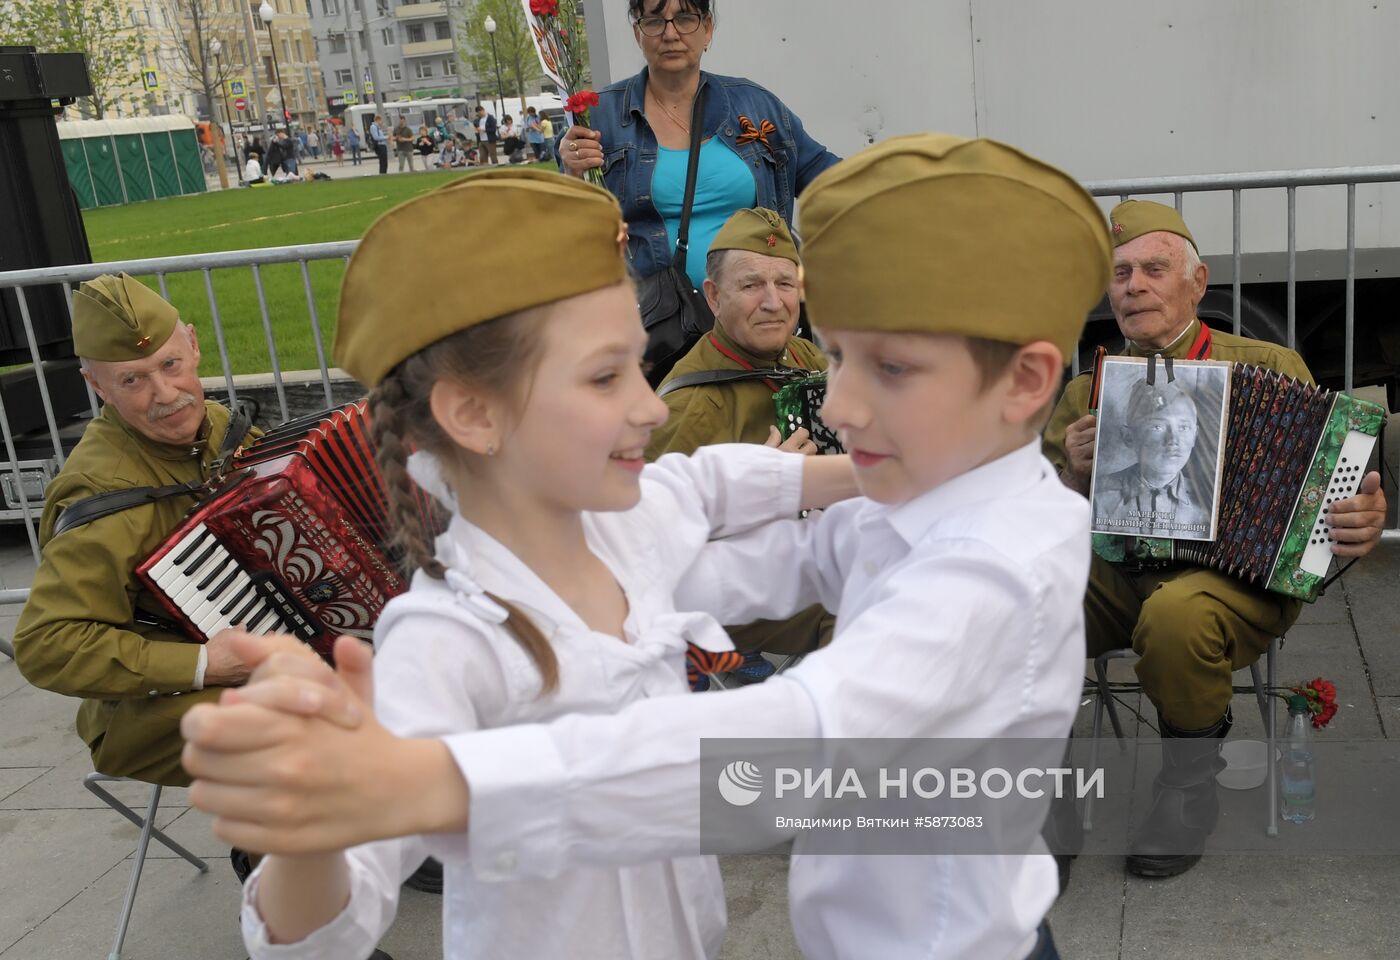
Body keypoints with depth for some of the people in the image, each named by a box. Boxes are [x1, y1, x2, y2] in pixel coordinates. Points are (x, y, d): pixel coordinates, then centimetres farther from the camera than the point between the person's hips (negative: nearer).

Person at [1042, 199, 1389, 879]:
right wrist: (1073, 475, -6)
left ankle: (1192, 789, -8)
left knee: (1176, 616, -37)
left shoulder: (1267, 369, 7)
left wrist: (1363, 522, -17)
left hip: (1234, 574, -3)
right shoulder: (1086, 392, 16)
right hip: (1111, 572, 3)